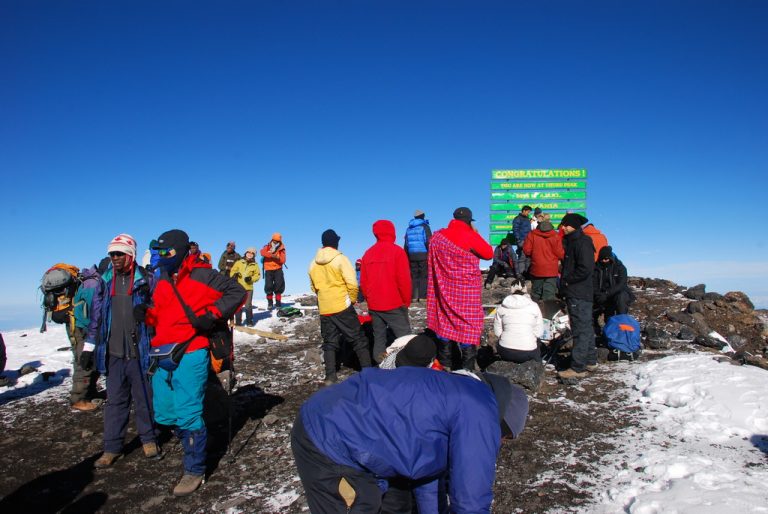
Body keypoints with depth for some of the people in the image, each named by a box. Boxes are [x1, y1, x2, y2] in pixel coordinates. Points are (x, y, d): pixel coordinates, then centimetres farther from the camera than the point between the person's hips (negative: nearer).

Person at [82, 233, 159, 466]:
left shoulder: (146, 279, -6)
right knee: (115, 401, 11)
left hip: (140, 352, -3)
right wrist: (89, 348, 10)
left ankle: (148, 439, 26)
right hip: (113, 353, 3)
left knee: (144, 398, 9)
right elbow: (96, 315, 11)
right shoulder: (105, 281, 6)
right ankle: (112, 447, 22)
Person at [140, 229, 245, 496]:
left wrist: (212, 315, -16)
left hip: (190, 356, -8)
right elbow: (160, 316, 20)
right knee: (164, 414, 15)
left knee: (188, 414, -2)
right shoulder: (163, 281, 14)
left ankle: (194, 470, 14)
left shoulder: (201, 275, -10)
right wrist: (146, 313, -1)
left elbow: (236, 292, -8)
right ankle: (191, 441, 39)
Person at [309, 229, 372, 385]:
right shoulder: (340, 259, -10)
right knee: (358, 340, 5)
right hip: (342, 307, -4)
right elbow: (352, 284, -14)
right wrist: (352, 299, 2)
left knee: (329, 343, 13)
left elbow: (313, 287, 15)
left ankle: (330, 376, 10)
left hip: (324, 309, 5)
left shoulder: (313, 263, 6)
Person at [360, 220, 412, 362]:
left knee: (378, 340, 11)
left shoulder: (368, 253, 7)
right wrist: (406, 301, 0)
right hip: (395, 305, -5)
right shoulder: (397, 251, -8)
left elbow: (363, 282, 8)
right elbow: (404, 279, -11)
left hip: (374, 306, 5)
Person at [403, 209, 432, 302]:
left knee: (414, 276, 7)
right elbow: (428, 242, -10)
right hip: (423, 255, -5)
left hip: (412, 255, 5)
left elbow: (406, 245, 15)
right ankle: (422, 296, -7)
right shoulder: (425, 227, -2)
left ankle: (414, 296, 4)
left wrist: (407, 257, 18)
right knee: (424, 276, -2)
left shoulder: (409, 229, 15)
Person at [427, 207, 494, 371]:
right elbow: (489, 254, -5)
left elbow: (432, 262, 11)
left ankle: (444, 364, 23)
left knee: (444, 322, 14)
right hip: (467, 289, -5)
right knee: (468, 324, 4)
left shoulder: (438, 236, 1)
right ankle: (467, 367, 8)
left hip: (445, 289, 5)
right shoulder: (471, 237, -15)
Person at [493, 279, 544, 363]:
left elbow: (497, 331, 4)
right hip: (527, 353, 0)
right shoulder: (534, 306, 1)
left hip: (506, 352, 0)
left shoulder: (502, 307, 3)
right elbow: (539, 332, 1)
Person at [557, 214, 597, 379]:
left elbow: (586, 268, -23)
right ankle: (590, 361, 29)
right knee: (585, 328, 18)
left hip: (579, 295, -10)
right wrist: (564, 280, 10)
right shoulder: (571, 241, 17)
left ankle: (577, 368, -4)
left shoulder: (582, 242, -15)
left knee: (581, 330, -7)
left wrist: (567, 280, -13)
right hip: (575, 293, 10)